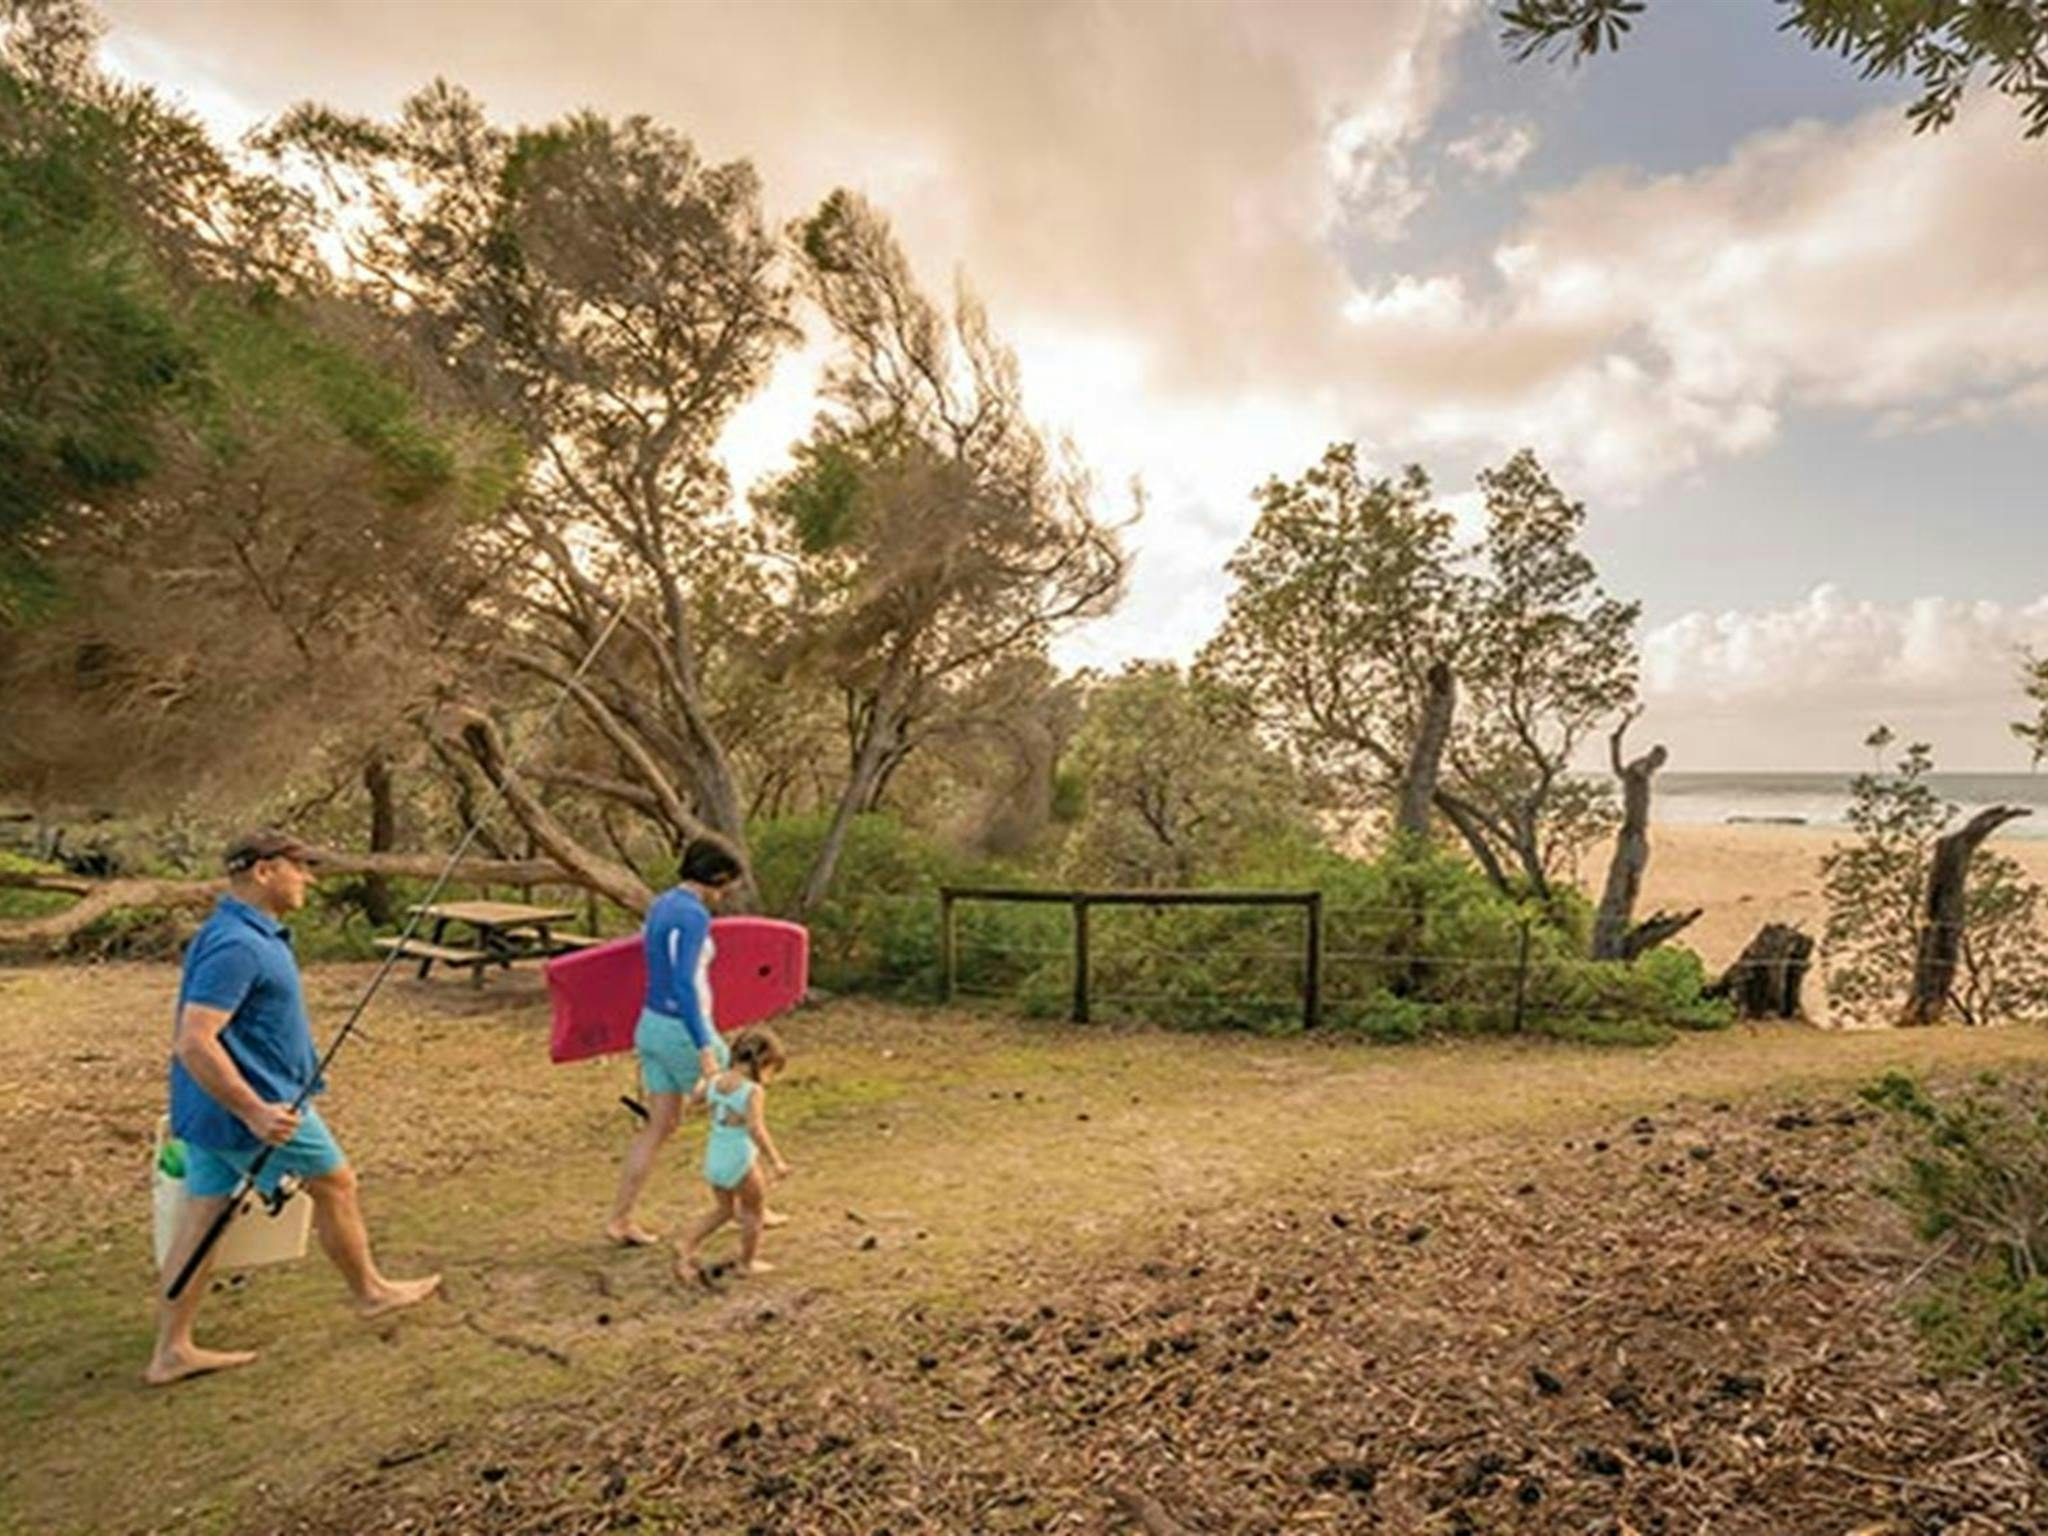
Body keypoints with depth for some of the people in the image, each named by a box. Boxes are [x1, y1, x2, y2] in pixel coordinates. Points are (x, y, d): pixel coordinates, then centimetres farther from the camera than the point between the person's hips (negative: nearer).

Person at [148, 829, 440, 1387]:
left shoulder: (250, 933, 8)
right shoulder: (237, 946, -24)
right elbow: (195, 1042, -29)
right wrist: (255, 1112, -29)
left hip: (209, 1110, 9)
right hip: (247, 1105, -9)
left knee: (203, 1215, 13)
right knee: (335, 1184, 8)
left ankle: (172, 1350, 22)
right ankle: (370, 1291, 26)